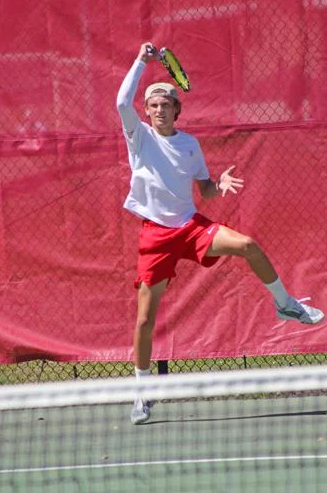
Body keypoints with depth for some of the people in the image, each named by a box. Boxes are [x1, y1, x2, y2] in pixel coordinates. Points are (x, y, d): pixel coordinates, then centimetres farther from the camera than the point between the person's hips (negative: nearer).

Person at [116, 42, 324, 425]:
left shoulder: (189, 144, 8)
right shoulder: (140, 136, -1)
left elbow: (205, 189, 14)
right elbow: (123, 102, -20)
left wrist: (219, 185, -9)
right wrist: (141, 61, -17)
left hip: (191, 225, 2)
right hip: (156, 233, -2)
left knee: (248, 246, -22)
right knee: (146, 317, -5)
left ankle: (286, 305, 0)